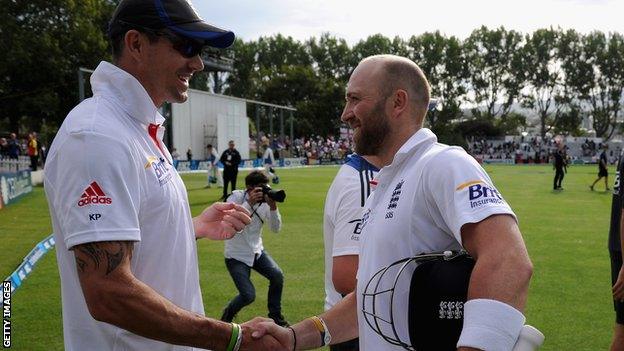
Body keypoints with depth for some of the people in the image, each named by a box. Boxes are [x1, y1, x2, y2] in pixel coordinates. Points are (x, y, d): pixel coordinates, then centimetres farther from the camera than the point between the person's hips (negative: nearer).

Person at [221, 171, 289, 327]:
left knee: (277, 275, -18)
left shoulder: (264, 202, -5)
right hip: (236, 255, -4)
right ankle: (227, 316, 17)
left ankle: (275, 315, 4)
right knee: (248, 295, -15)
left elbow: (276, 228, -10)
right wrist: (249, 204, -38)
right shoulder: (236, 197, -15)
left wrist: (273, 207, -25)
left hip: (257, 251, 4)